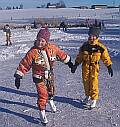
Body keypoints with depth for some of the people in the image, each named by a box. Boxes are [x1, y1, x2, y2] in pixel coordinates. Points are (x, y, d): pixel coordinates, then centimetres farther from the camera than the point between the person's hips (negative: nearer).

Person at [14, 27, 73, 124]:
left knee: (51, 90, 24)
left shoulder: (52, 47, -14)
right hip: (39, 77, -4)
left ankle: (50, 101, 56)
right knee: (42, 95, -7)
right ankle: (42, 113, 15)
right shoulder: (32, 52, -24)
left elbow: (61, 54, 4)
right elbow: (24, 64, -19)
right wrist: (18, 76, -21)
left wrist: (68, 62, 14)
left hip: (50, 74, 5)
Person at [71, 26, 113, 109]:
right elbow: (79, 56, 10)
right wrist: (75, 65, 10)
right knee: (86, 82, 10)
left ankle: (94, 99, 4)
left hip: (94, 66, -3)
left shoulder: (100, 47, -7)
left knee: (94, 83, -7)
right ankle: (88, 96, 30)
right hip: (85, 66, 3)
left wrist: (109, 67, 0)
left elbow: (106, 57, 1)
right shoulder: (85, 46, 1)